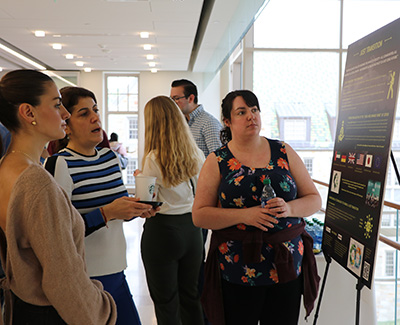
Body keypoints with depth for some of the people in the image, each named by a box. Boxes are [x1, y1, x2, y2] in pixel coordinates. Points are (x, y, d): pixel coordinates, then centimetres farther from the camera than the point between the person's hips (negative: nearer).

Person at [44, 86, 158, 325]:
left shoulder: (110, 156, 7)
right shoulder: (60, 165, -16)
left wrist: (138, 209, -1)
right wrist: (106, 213, -26)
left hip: (116, 272, 7)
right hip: (84, 280, -7)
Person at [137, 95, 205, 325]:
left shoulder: (154, 158, -16)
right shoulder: (196, 154, 1)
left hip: (162, 230, -5)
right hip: (192, 228, 5)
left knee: (167, 304, 10)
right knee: (191, 297, 18)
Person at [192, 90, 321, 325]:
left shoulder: (284, 152, 5)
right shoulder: (217, 162, -1)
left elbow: (314, 199, 6)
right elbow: (199, 215, -6)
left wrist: (289, 209, -15)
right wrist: (244, 215, -18)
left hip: (286, 267, 2)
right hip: (236, 269, -2)